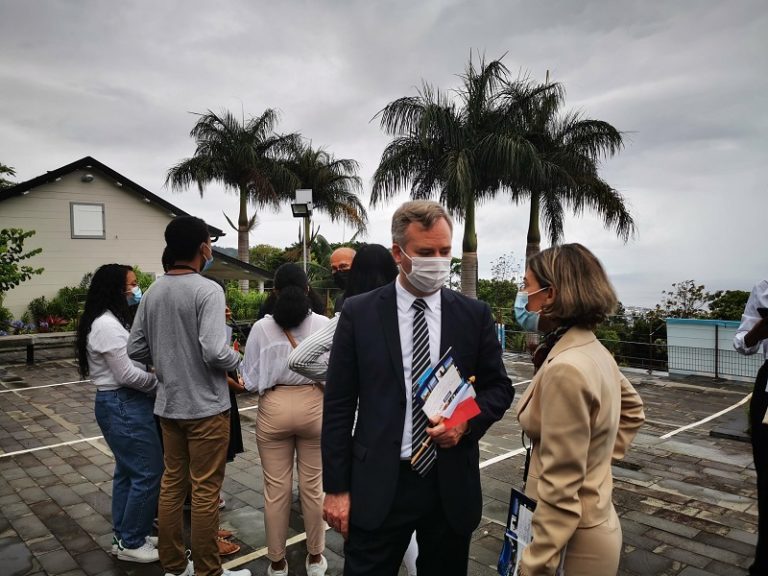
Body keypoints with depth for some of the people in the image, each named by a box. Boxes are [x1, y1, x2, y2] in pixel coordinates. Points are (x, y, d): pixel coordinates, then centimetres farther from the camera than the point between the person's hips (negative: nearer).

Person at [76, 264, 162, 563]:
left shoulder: (110, 321, 14)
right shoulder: (107, 325, -19)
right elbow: (127, 374, -21)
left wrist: (154, 380, -1)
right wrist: (159, 382, -8)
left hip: (123, 403, 10)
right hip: (123, 405, -10)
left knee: (128, 470, 17)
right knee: (149, 471, -3)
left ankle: (125, 536, 28)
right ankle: (131, 542, 11)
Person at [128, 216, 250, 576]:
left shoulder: (153, 292, 4)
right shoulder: (207, 290, -17)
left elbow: (136, 350, 7)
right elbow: (215, 351, -25)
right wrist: (239, 362, -6)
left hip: (168, 404, 7)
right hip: (206, 405, -7)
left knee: (172, 483, 16)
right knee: (205, 490, 4)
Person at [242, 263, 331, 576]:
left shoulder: (262, 327, -6)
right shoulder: (323, 324, -7)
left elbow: (250, 380, -2)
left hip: (274, 407, 0)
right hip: (313, 405, 0)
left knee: (276, 488, 11)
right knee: (312, 486, 14)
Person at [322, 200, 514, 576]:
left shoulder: (475, 315, 0)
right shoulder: (359, 313, -5)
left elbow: (499, 386, 8)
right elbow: (338, 405, -3)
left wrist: (467, 421, -13)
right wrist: (336, 487, -3)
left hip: (451, 485, 2)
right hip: (378, 486, -2)